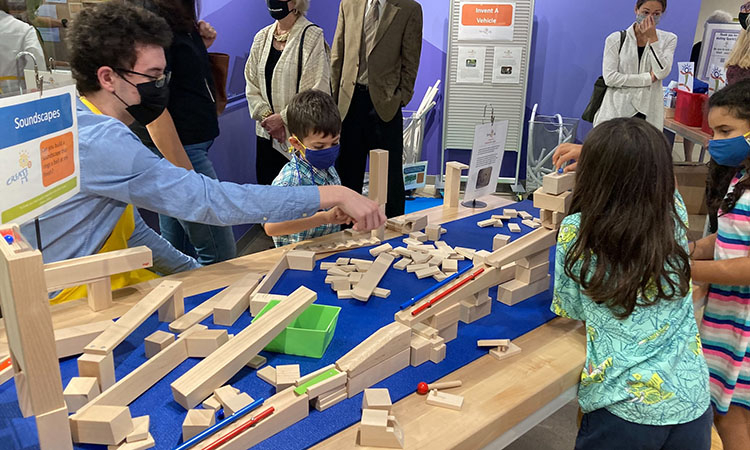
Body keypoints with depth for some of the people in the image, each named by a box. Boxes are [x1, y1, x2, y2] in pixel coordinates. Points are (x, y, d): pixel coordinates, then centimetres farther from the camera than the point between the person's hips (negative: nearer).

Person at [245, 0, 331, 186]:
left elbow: (318, 91, -14)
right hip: (266, 135, 6)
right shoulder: (261, 38, 12)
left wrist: (283, 118, -14)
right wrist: (267, 116, -5)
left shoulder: (312, 37, -8)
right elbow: (252, 87, 11)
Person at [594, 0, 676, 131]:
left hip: (648, 113, 1)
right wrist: (648, 78, -8)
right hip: (616, 111, -1)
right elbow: (610, 77, -8)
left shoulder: (668, 39, 9)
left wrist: (652, 38, -8)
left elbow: (662, 72, -7)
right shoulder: (616, 39, 3)